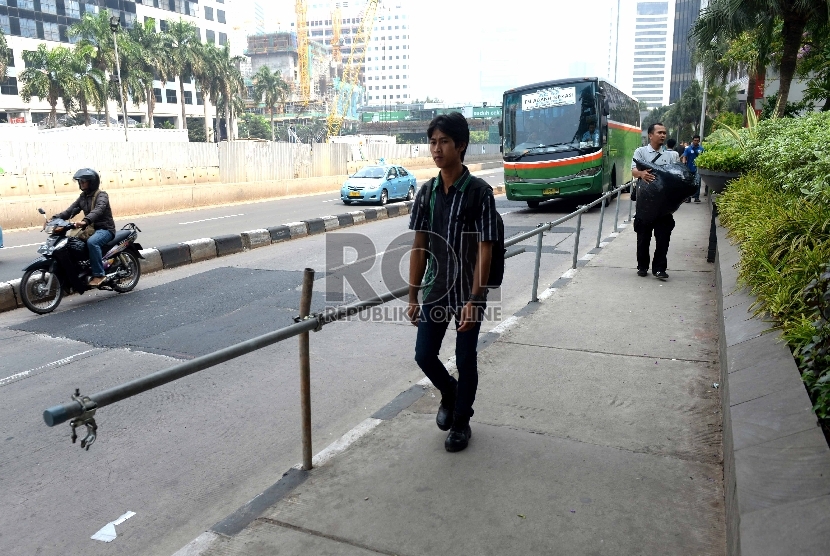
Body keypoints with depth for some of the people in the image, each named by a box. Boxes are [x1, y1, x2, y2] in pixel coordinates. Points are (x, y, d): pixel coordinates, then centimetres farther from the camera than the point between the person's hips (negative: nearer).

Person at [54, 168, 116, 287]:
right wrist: (56, 218, -12)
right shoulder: (83, 196, 14)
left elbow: (98, 209, -32)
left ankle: (99, 274, -30)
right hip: (91, 229, 8)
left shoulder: (102, 195, -11)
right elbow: (71, 210, 5)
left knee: (91, 242, -36)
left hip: (105, 229, -8)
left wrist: (85, 221, -49)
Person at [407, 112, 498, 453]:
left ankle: (461, 421, 30)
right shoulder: (427, 192, 1)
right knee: (424, 355, 7)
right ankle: (449, 395, 39)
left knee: (465, 360, 8)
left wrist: (473, 299, -18)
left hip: (468, 292, -4)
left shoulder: (479, 192, -13)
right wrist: (413, 296, 3)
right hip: (434, 290, 4)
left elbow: (484, 250, -14)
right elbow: (419, 247, 4)